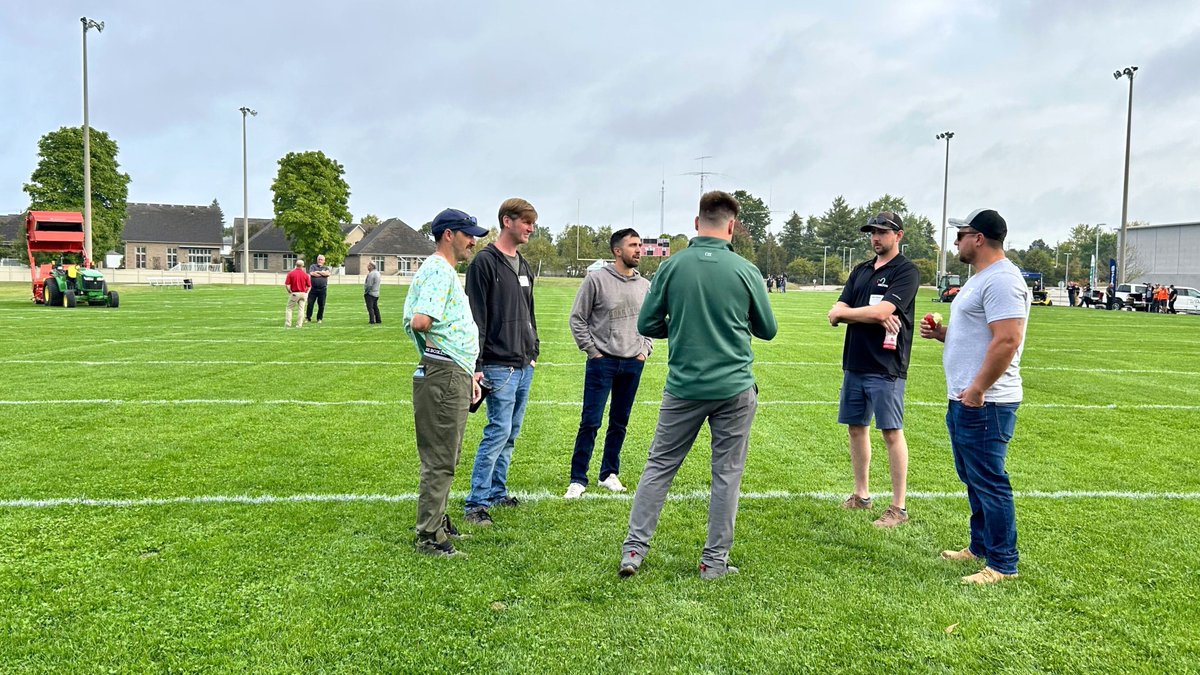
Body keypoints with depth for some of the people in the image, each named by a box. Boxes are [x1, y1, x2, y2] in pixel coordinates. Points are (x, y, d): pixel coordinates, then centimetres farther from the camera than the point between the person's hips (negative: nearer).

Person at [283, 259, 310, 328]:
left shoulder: (291, 273, -5)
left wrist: (290, 292, 2)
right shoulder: (305, 274, 0)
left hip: (294, 293, -2)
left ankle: (287, 324, 1)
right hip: (303, 293, 2)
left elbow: (287, 285, -10)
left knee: (289, 308, 8)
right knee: (300, 309, 9)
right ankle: (299, 325, 7)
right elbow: (309, 286, 2)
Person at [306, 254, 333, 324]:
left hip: (322, 289, 1)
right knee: (310, 303, -1)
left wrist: (318, 272, -6)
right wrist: (323, 274, -4)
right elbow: (312, 273, -10)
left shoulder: (326, 268, 13)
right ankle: (308, 318, 9)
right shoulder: (313, 266, 11)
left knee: (321, 305, 3)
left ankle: (319, 319, 16)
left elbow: (328, 273, -10)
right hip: (313, 288, -1)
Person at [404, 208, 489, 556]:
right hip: (444, 376, -11)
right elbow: (420, 321, -28)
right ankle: (429, 537, 6)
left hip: (454, 376, 11)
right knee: (439, 460, -3)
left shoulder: (448, 271, 21)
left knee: (445, 458, 19)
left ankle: (438, 523, 32)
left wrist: (468, 374, 21)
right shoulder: (438, 270, -13)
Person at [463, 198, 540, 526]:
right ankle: (476, 503, -1)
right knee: (499, 431, -9)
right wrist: (476, 366, -18)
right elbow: (476, 319, -15)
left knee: (511, 433, 13)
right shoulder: (485, 262, -10)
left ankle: (497, 492, 24)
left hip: (524, 366, 8)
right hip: (499, 366, -8)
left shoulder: (524, 267, 16)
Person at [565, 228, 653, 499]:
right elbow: (577, 318, -4)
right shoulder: (596, 279, -7)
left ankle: (609, 473, 25)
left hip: (633, 364, 5)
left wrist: (644, 350, 7)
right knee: (590, 422, -3)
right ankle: (578, 479, 7)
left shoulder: (645, 285, 7)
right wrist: (592, 351, -6)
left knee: (620, 423, 12)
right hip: (602, 362, -4)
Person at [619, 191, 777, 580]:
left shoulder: (671, 266, -4)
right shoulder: (745, 271, -6)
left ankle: (633, 550, 15)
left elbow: (647, 325, 1)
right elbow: (767, 330, 6)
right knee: (726, 474, 10)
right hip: (734, 388, -1)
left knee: (659, 466, 12)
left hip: (683, 386, 1)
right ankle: (715, 560, 18)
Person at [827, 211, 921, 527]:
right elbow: (835, 313, 5)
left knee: (892, 432, -2)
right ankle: (861, 495, 26)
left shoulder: (906, 271, -6)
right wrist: (875, 318, -11)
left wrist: (843, 313, -3)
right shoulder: (860, 271, 15)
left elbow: (882, 311, -19)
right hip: (854, 362, 7)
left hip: (886, 366, -7)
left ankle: (898, 507, 6)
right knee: (856, 428, 12)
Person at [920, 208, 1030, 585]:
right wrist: (942, 333, 10)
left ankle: (1003, 564, 7)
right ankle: (980, 547, 32)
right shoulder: (982, 278, 18)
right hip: (964, 400, 11)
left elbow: (1007, 341, -26)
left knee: (989, 483, -3)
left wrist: (977, 389, -24)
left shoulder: (1001, 280, -17)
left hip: (984, 405, -11)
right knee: (973, 479, 19)